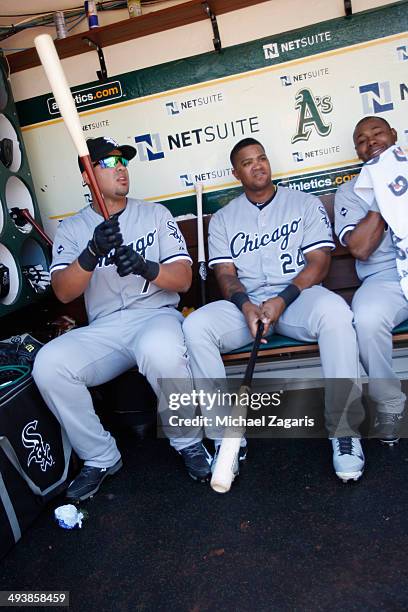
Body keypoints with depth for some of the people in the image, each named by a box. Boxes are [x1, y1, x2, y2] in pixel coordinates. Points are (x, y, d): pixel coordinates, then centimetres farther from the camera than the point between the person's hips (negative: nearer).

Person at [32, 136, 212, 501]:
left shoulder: (155, 214, 9)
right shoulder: (72, 229, 11)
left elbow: (183, 280, 1)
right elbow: (63, 293, -3)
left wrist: (147, 268, -20)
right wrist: (92, 254, -21)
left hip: (157, 315, -1)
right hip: (103, 329, 2)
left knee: (161, 350, -37)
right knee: (48, 365, -26)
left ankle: (188, 443, -9)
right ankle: (101, 458, -3)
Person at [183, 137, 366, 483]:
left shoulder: (305, 204, 11)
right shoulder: (223, 219, 17)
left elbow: (319, 262, 0)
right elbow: (225, 273, 6)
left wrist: (281, 301, -16)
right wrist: (246, 306, -16)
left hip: (298, 295, -1)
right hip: (246, 303, 2)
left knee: (333, 311, -37)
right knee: (196, 326, -27)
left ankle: (344, 427, -23)